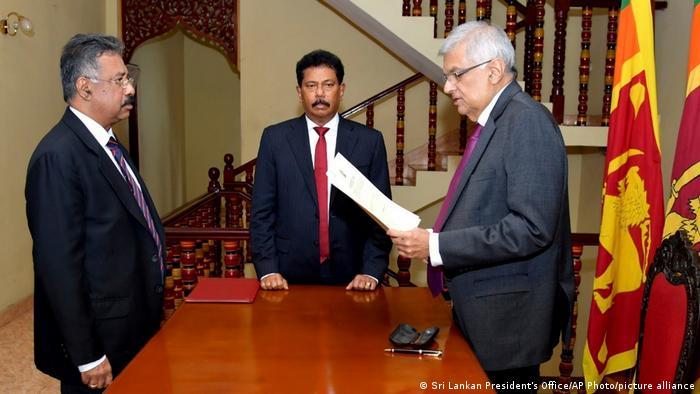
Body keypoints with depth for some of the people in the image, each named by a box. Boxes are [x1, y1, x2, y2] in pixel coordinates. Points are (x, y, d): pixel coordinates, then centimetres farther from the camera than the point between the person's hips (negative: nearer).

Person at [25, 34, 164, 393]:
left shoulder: (106, 144, 8)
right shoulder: (58, 156, -21)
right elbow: (59, 266, -22)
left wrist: (149, 317, 15)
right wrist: (87, 358, -19)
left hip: (135, 331, 9)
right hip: (101, 342, -8)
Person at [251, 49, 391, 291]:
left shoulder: (370, 141, 0)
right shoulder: (275, 138, 1)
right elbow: (262, 211, 0)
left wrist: (372, 271, -8)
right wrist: (267, 269, -8)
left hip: (350, 277, 0)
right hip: (290, 275, 0)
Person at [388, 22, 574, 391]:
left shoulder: (527, 121, -17)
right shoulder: (493, 122, 12)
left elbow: (531, 228, -25)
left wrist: (435, 246, -23)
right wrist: (430, 237, 3)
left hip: (507, 317, -9)